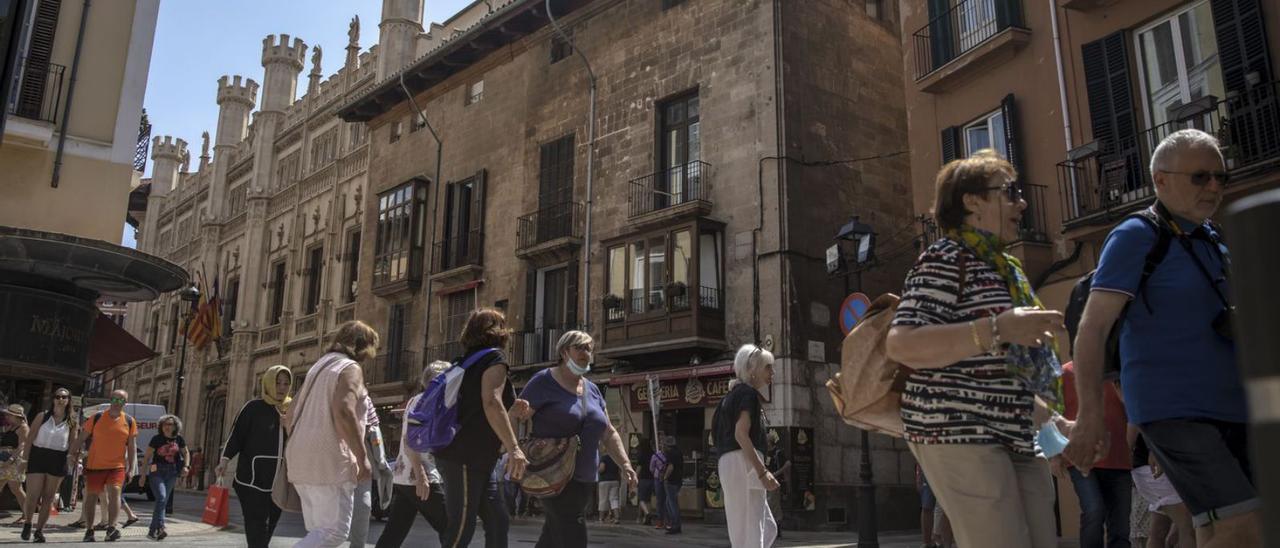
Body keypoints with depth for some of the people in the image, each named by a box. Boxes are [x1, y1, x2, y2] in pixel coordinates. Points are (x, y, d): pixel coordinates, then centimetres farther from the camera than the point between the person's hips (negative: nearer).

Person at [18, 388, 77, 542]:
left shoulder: (71, 422, 5)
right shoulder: (42, 416, 1)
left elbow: (73, 443, 8)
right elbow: (30, 439, 0)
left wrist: (73, 455, -11)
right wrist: (25, 459, -5)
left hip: (58, 461, 1)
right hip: (38, 457, -1)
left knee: (48, 498, 6)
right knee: (32, 496, -3)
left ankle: (39, 529, 17)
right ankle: (27, 523, 22)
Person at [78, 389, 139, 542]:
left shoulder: (129, 421, 2)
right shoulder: (97, 418, -1)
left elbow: (132, 446, 4)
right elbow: (81, 438, 6)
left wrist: (132, 468, -1)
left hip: (117, 466, -1)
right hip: (95, 465, 1)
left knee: (114, 492, -18)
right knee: (91, 496, 9)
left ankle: (111, 528, -19)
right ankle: (89, 531, 22)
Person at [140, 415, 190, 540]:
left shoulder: (179, 439, 3)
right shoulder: (156, 439, -6)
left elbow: (186, 453, 18)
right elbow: (147, 457, -1)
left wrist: (185, 466, 2)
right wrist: (143, 475, -2)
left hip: (171, 473, 4)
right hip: (157, 472, -4)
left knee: (164, 501, 5)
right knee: (161, 498, -20)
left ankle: (152, 531, 13)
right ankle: (160, 527, -22)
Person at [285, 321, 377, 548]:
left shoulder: (318, 368, 22)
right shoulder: (350, 368, -5)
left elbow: (290, 418, 24)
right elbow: (344, 412, -22)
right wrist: (362, 457, -17)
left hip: (302, 461, 9)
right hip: (328, 461, -9)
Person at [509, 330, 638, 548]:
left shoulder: (592, 389, 13)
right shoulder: (544, 381, -6)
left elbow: (609, 433, 17)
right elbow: (513, 418, -11)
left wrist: (625, 463, 4)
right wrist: (519, 412, -34)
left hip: (585, 478, 7)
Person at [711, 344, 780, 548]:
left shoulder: (735, 394, 22)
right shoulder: (748, 393, -6)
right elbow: (741, 434, -19)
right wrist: (763, 471, -22)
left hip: (730, 463, 9)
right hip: (743, 463, -9)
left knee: (768, 527, 12)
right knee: (751, 531, -8)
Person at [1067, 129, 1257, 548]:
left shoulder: (1216, 239, 14)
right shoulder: (1136, 237, -8)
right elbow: (1093, 327, -15)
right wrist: (1091, 411, -24)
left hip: (1233, 406, 8)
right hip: (1173, 410, -8)